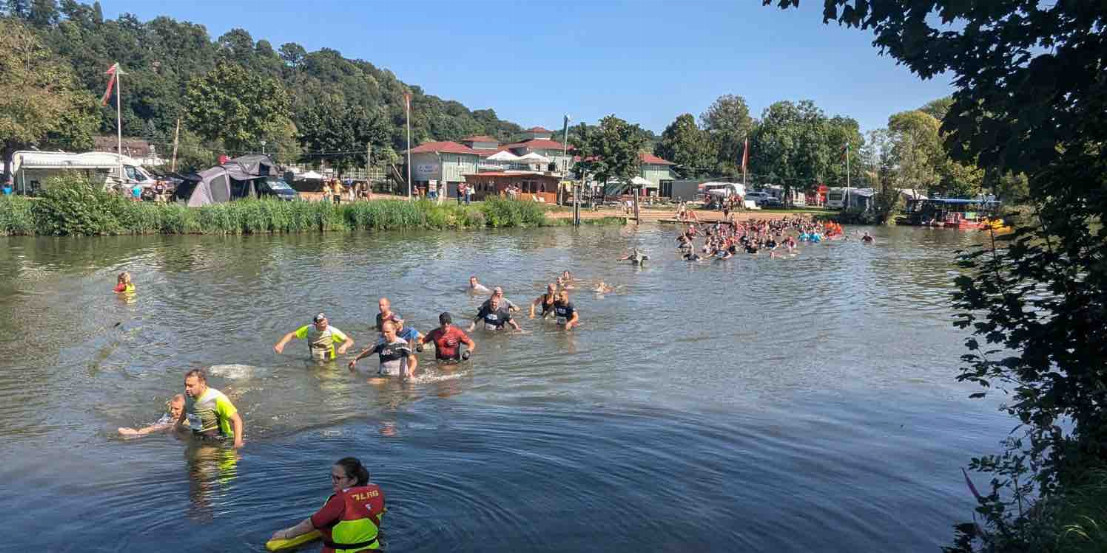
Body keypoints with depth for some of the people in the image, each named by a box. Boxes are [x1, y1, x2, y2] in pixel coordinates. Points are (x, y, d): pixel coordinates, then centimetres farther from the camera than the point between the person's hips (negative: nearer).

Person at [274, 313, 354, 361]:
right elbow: (291, 335, -4)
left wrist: (344, 346, -41)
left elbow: (350, 341, -19)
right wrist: (281, 344, -20)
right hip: (314, 361, 3)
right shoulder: (309, 329, -12)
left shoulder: (332, 331, -20)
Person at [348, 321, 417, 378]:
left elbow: (413, 360, -14)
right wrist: (355, 359, 34)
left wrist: (410, 371, -33)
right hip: (382, 376, 5)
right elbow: (369, 351, 29)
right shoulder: (381, 343, 11)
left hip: (398, 378, -5)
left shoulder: (401, 343, -8)